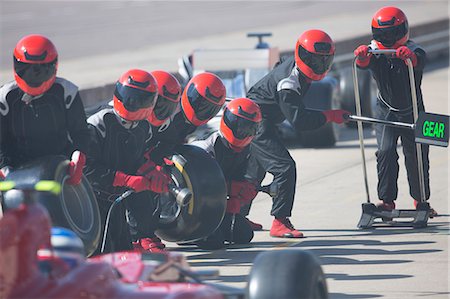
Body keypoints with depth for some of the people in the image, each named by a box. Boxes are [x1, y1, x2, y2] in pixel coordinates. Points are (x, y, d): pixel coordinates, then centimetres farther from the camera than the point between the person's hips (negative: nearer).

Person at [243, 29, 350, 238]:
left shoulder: (295, 64, -3)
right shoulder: (289, 83, -31)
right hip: (257, 124, -11)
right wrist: (330, 116, -30)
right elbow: (299, 121, -34)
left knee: (255, 170, 22)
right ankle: (280, 222, -18)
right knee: (285, 168, -19)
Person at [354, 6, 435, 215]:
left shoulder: (413, 51, -18)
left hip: (413, 110, -1)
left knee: (416, 156, 5)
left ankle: (421, 199, 23)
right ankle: (386, 199, -10)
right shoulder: (374, 52, -12)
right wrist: (362, 57, -59)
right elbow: (364, 64, -34)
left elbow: (420, 61, -41)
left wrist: (410, 56, -65)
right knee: (386, 151, -15)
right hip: (386, 110, 1)